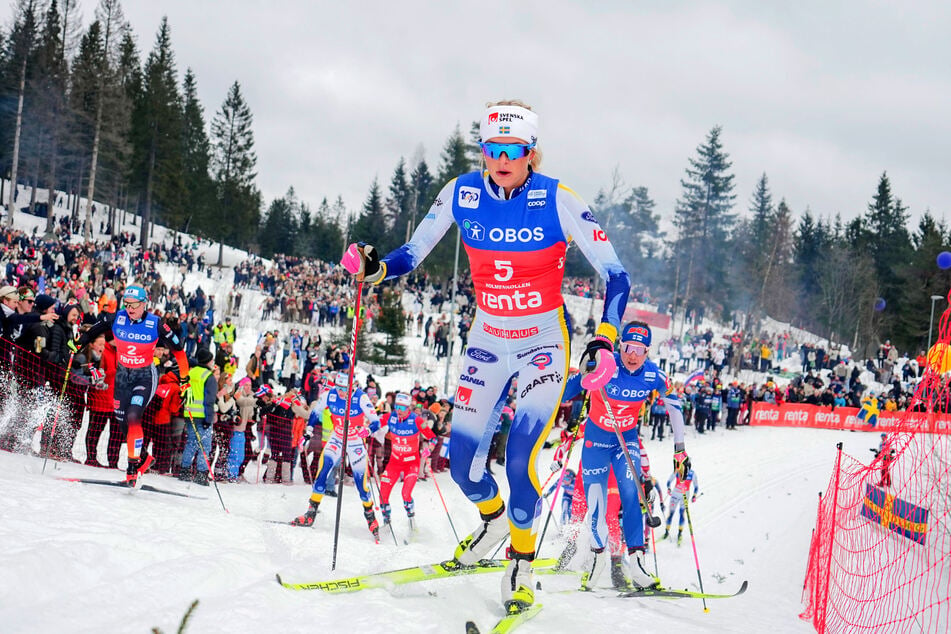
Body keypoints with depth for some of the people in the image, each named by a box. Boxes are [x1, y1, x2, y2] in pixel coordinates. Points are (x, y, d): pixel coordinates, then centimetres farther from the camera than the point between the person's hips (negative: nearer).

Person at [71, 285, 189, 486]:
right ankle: (143, 458, 29)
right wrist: (78, 343, -7)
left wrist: (184, 376, -6)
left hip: (145, 376, -4)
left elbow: (177, 349, -6)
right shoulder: (116, 319, -9)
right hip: (122, 374, 4)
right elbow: (93, 331, 7)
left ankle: (134, 465, -16)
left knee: (133, 417, -23)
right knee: (122, 422, 6)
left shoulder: (156, 324, -16)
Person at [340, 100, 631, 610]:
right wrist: (374, 268, -19)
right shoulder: (462, 195, -9)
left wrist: (605, 340, -31)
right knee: (462, 460, 1)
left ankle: (522, 561, 8)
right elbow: (411, 254, 2)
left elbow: (615, 275, -17)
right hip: (488, 339, 4)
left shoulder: (557, 201, -18)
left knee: (520, 459, -17)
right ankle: (492, 519, 36)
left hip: (545, 343, -3)